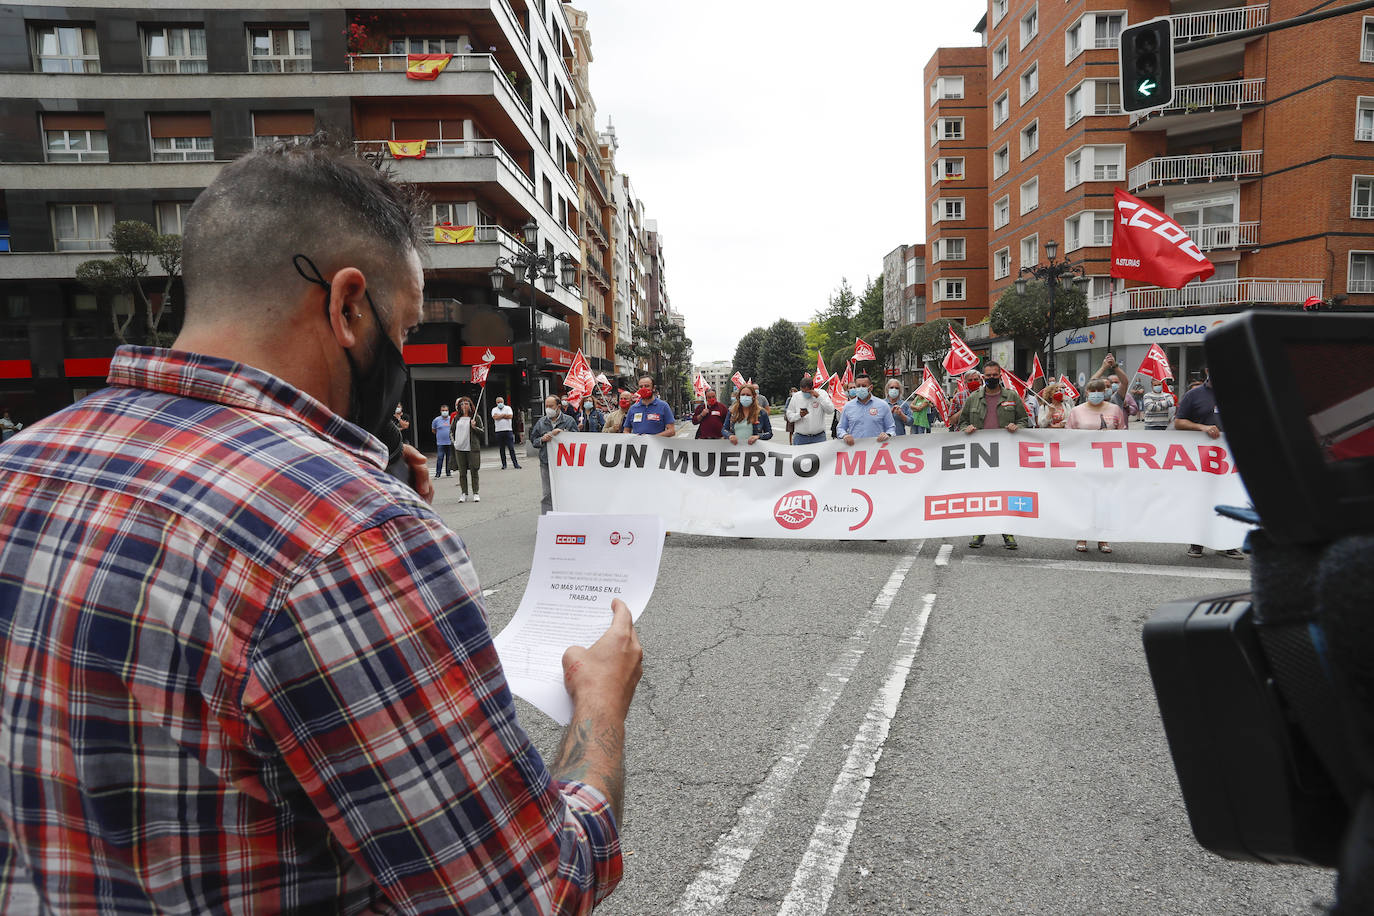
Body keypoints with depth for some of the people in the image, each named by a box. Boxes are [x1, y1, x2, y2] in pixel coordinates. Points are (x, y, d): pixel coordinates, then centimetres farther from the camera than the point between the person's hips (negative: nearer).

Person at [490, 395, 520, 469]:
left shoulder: (508, 408, 8)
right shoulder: (494, 409, 10)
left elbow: (510, 416, -9)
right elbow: (495, 417, -10)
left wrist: (500, 415, -5)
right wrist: (504, 415, -6)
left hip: (508, 430, -1)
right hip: (498, 431, 1)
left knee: (511, 448, -5)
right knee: (501, 449, 5)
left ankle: (515, 464, -3)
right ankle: (504, 464, 13)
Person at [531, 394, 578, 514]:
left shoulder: (569, 420, 3)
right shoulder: (541, 422, 12)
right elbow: (533, 440, 14)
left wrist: (562, 432, -15)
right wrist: (542, 439, -7)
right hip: (546, 464, 2)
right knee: (547, 495, 2)